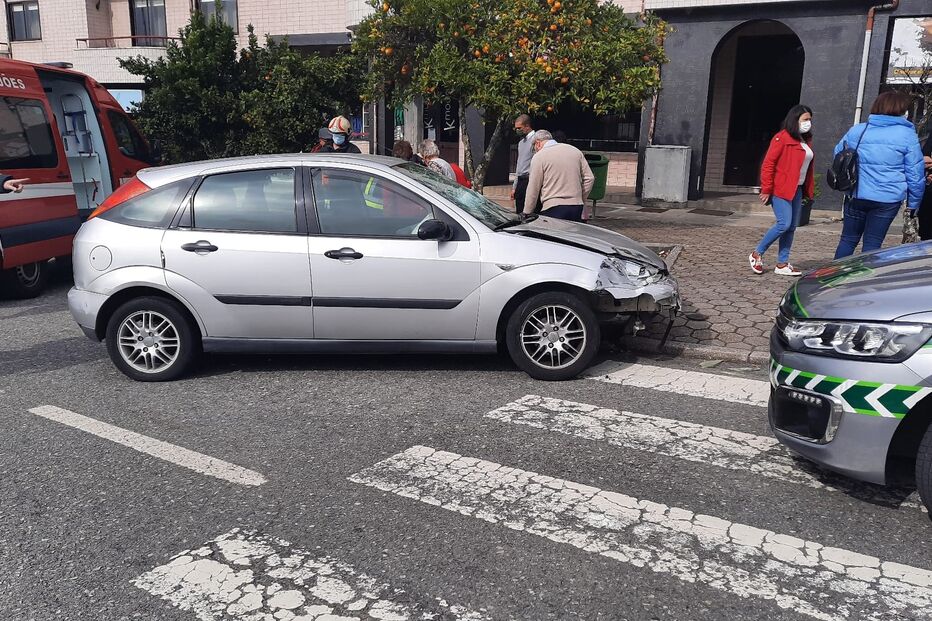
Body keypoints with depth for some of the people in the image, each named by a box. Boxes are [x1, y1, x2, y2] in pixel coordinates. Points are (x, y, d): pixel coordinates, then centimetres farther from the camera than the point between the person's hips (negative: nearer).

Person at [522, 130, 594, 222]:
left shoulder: (539, 157, -1)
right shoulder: (575, 150, 14)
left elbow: (533, 189, -1)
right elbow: (589, 178, 13)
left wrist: (526, 214, 6)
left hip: (553, 209, -5)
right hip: (577, 207, 5)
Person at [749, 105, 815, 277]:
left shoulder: (806, 141, 16)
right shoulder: (782, 137, -9)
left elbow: (807, 167, 20)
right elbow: (768, 163, -12)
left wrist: (808, 190, 13)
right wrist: (766, 190, -14)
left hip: (797, 190, 8)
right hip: (781, 189, -8)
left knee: (791, 227, 7)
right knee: (783, 224, -15)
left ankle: (782, 264, 13)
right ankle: (757, 254, 2)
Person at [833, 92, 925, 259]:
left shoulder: (856, 130, 5)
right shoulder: (907, 135, -4)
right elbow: (915, 174, -2)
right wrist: (914, 202, 7)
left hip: (856, 196, 3)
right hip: (888, 200, -3)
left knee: (848, 240, 12)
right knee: (872, 244, 3)